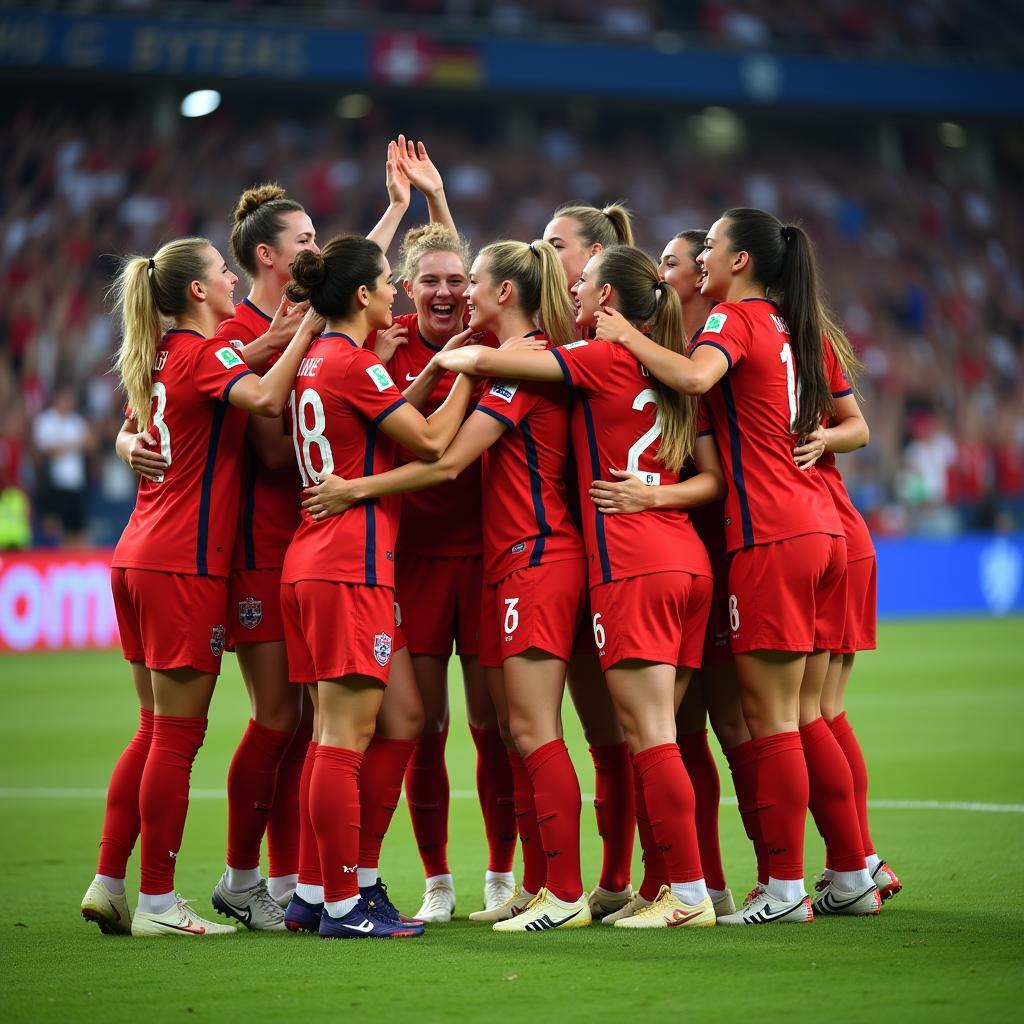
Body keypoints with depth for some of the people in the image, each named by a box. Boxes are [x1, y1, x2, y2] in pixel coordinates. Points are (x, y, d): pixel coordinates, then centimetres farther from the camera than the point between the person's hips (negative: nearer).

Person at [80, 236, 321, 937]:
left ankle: (108, 882, 14)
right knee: (177, 736, -4)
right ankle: (157, 903, 0)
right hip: (186, 564, -9)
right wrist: (308, 327, -21)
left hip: (139, 558, 9)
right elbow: (264, 399, -29)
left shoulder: (158, 357, 15)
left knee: (156, 731, 14)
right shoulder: (205, 353, -11)